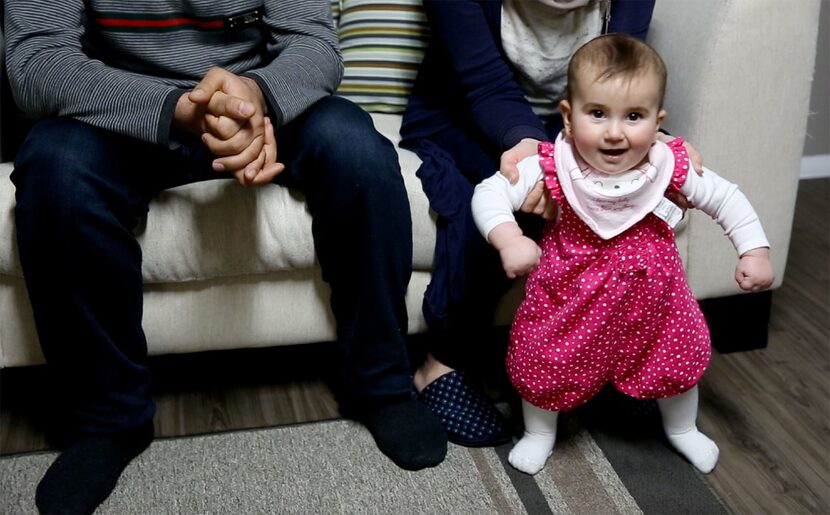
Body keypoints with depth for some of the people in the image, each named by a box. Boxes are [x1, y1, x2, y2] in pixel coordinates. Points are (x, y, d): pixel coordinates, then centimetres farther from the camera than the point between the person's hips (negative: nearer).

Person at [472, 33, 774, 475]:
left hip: (650, 291, 2)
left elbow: (726, 199, -4)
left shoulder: (670, 167, -18)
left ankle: (681, 429, 49)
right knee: (545, 360, 7)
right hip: (571, 290, -2)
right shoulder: (552, 168, -25)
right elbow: (489, 192, -27)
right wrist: (508, 239, -43)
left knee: (679, 354, 17)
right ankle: (539, 431, 39)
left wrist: (754, 252, -9)